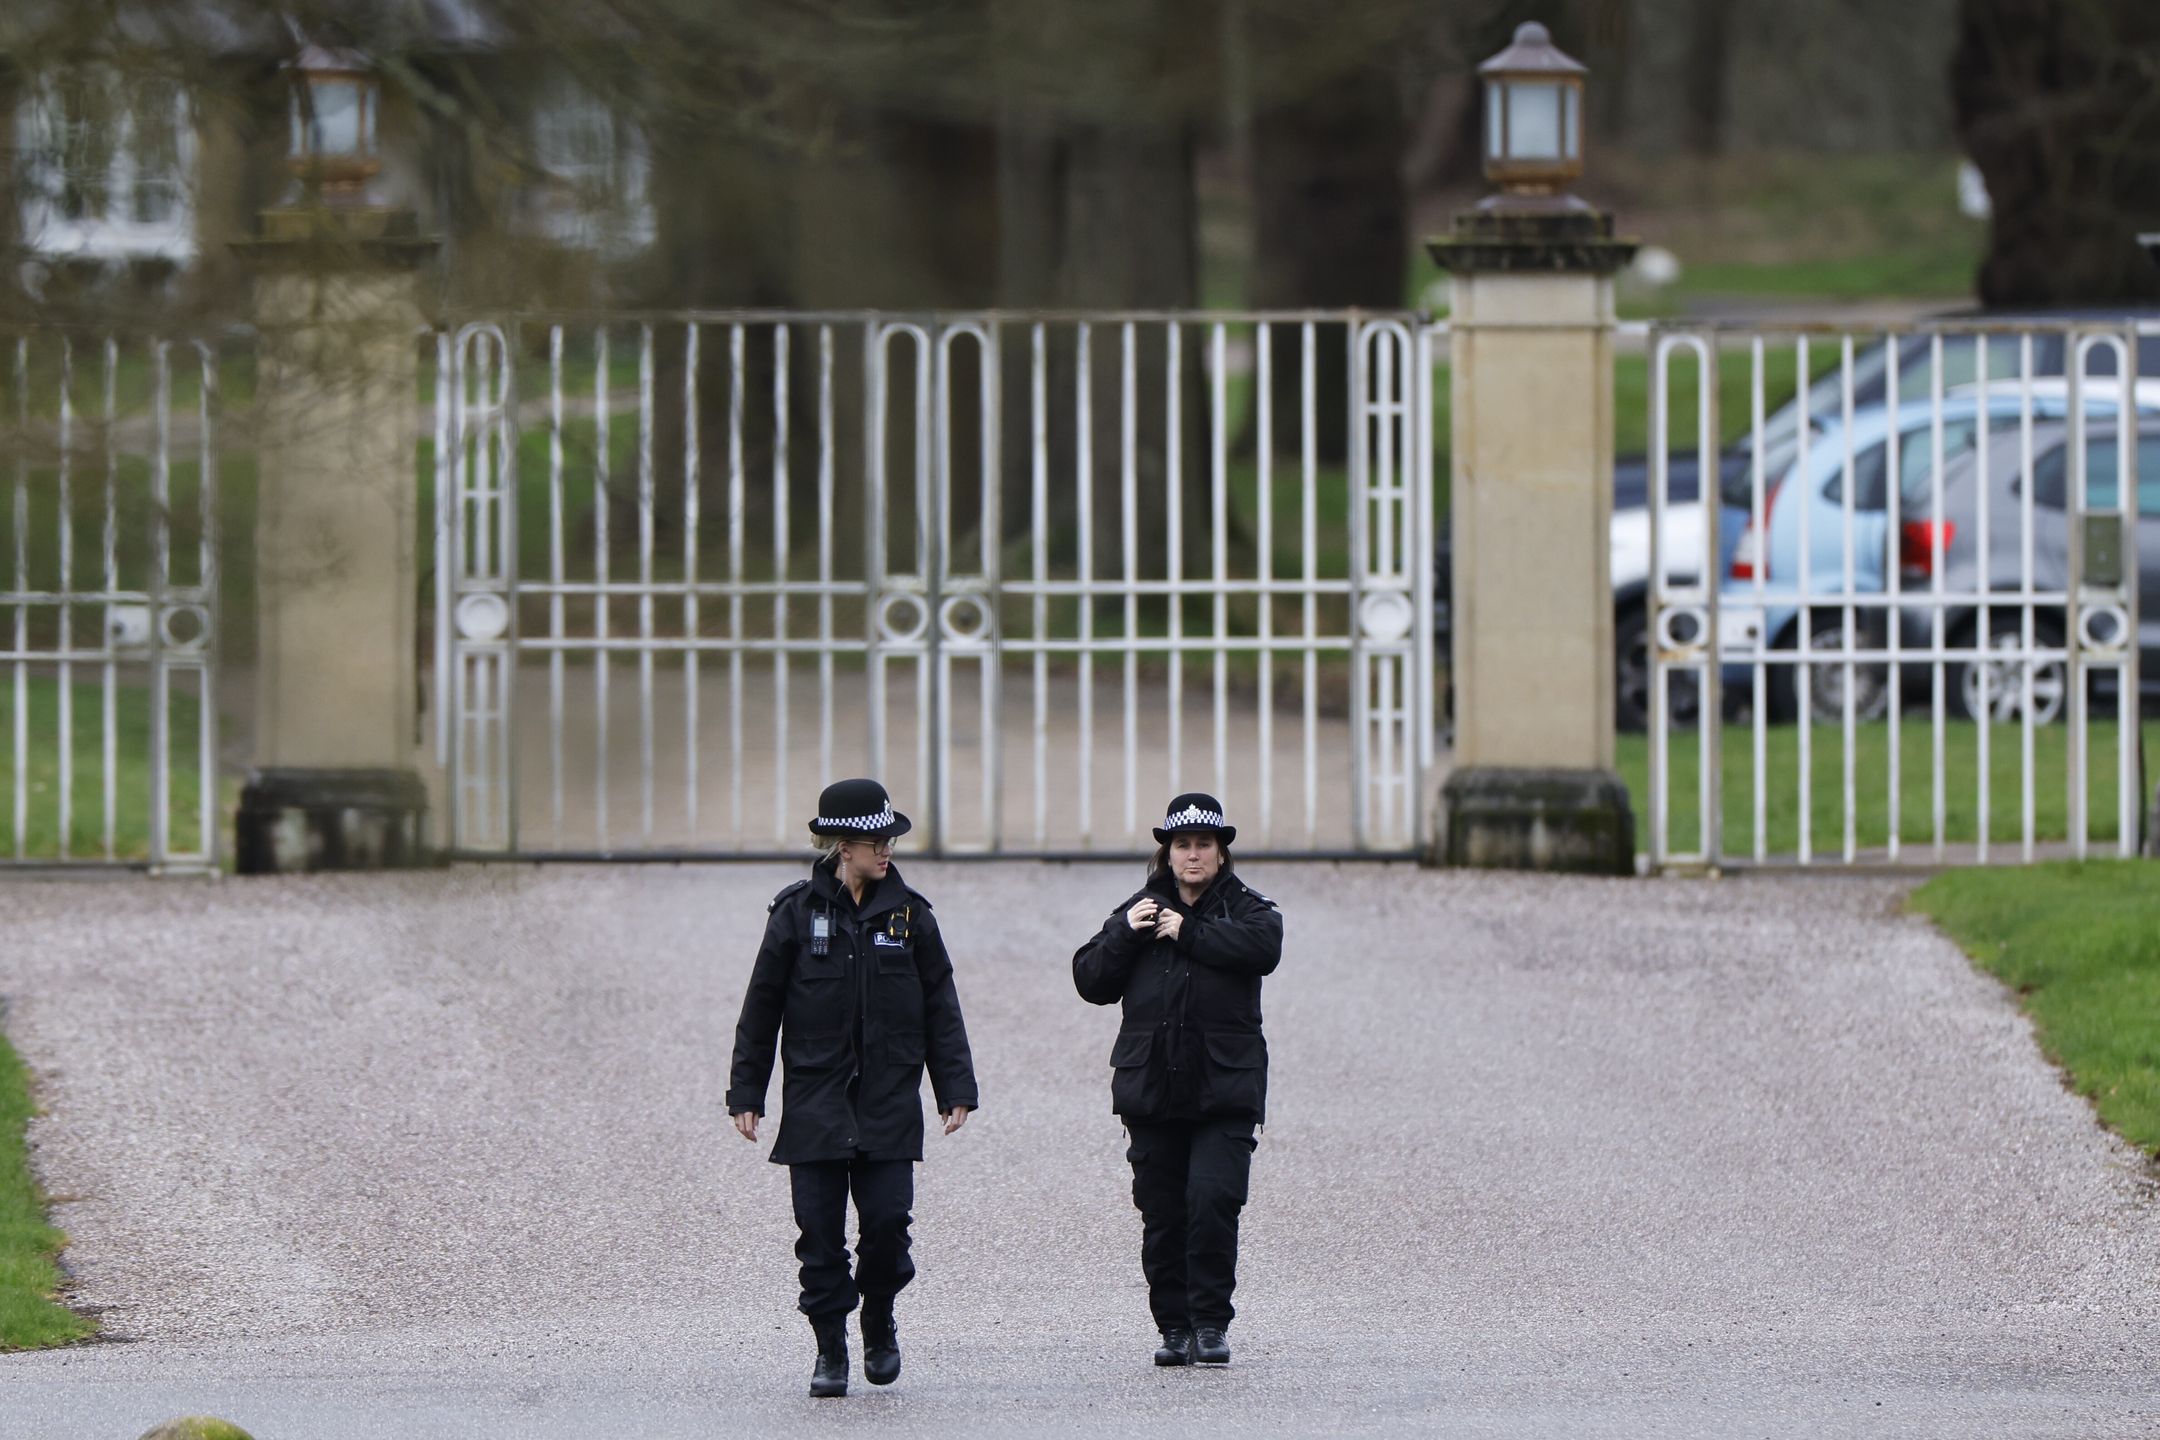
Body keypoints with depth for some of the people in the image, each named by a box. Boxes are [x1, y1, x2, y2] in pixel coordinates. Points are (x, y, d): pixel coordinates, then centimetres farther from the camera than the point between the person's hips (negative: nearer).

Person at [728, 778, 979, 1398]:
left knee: (887, 1218, -7)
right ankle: (830, 1351, 9)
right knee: (820, 1231, -2)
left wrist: (955, 1087, 3)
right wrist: (746, 1093, 4)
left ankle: (879, 1323, 18)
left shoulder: (908, 913, 4)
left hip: (889, 1102, 1)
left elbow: (941, 1006, 8)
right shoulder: (797, 912, -1)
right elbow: (761, 1006, 4)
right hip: (815, 1102, -1)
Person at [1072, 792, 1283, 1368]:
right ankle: (1174, 1326, 10)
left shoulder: (1246, 908, 7)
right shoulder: (1138, 911, 14)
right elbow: (1091, 982, 7)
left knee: (1213, 1199, -14)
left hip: (1224, 1088, -3)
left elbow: (1262, 948, -16)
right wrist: (1125, 935, -8)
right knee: (1162, 1214, 3)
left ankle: (1211, 1322, -4)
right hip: (1152, 1091, 3)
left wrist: (1189, 933, -14)